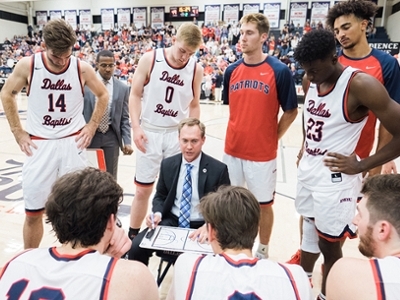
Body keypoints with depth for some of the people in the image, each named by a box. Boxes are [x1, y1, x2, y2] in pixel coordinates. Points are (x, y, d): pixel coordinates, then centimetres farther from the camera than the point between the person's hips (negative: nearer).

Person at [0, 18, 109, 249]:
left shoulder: (82, 69, -6)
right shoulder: (28, 66, -7)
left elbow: (103, 95, 10)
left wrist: (92, 126, 2)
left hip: (73, 143, 0)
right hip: (39, 145, 0)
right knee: (33, 212, 8)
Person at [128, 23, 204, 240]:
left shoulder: (196, 69, 1)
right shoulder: (150, 59, -6)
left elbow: (194, 105, 10)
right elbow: (135, 95, -2)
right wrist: (136, 127, -12)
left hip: (178, 134, 2)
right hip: (150, 132, -1)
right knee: (143, 189, 6)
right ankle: (133, 235, 26)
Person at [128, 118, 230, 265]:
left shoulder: (218, 169, -8)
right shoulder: (168, 164, 3)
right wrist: (157, 213, -8)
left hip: (201, 227, -3)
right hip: (171, 222, 3)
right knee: (135, 247, -17)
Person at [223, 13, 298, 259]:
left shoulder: (280, 71, -11)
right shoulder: (232, 70, 3)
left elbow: (291, 112, -4)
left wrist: (272, 137, -3)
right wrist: (239, 131, 10)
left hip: (262, 153, -4)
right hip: (232, 149, 4)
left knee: (264, 204, 12)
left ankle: (263, 251, 34)